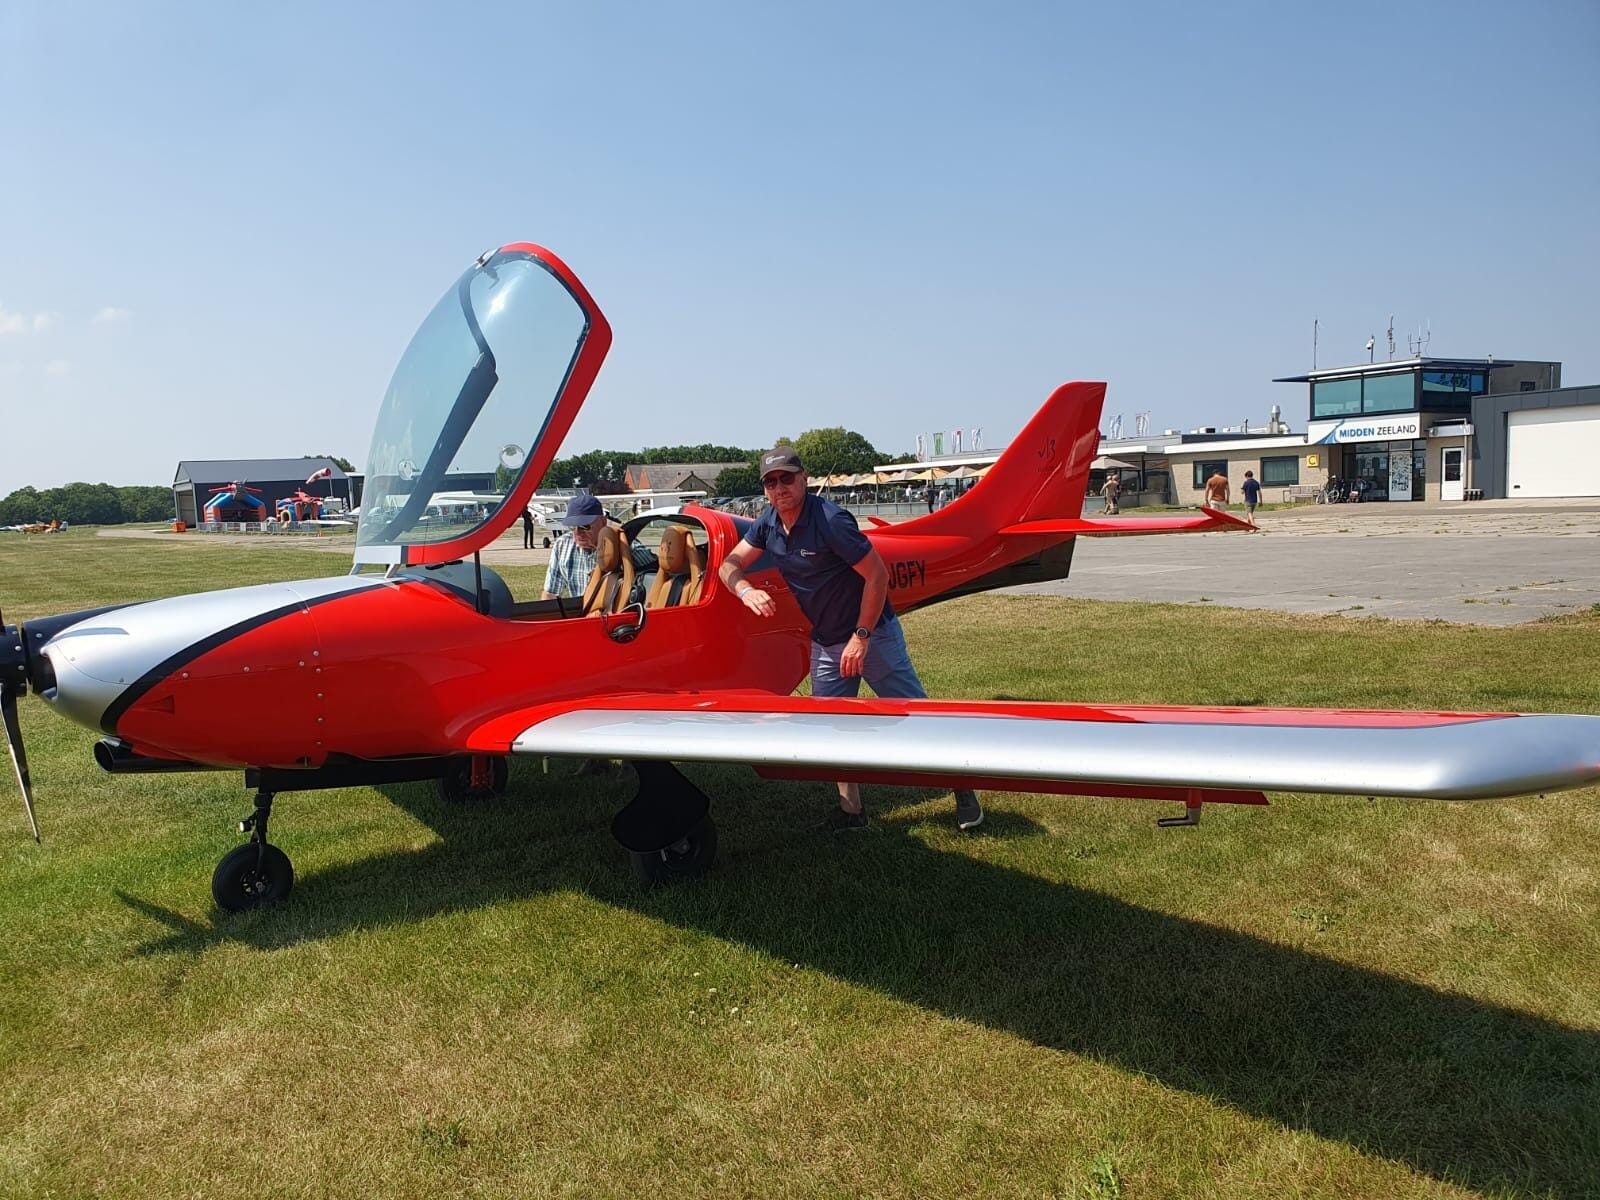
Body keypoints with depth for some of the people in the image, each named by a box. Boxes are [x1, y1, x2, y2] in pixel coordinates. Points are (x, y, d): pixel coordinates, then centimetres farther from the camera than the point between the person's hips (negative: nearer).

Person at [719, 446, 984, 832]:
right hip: (825, 642, 7)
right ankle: (851, 811, 22)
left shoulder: (830, 519, -24)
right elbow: (729, 564, 2)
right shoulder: (767, 524, -2)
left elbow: (877, 574, -22)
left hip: (873, 633, -7)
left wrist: (861, 636, -20)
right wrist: (745, 590, -21)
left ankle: (963, 791, 17)